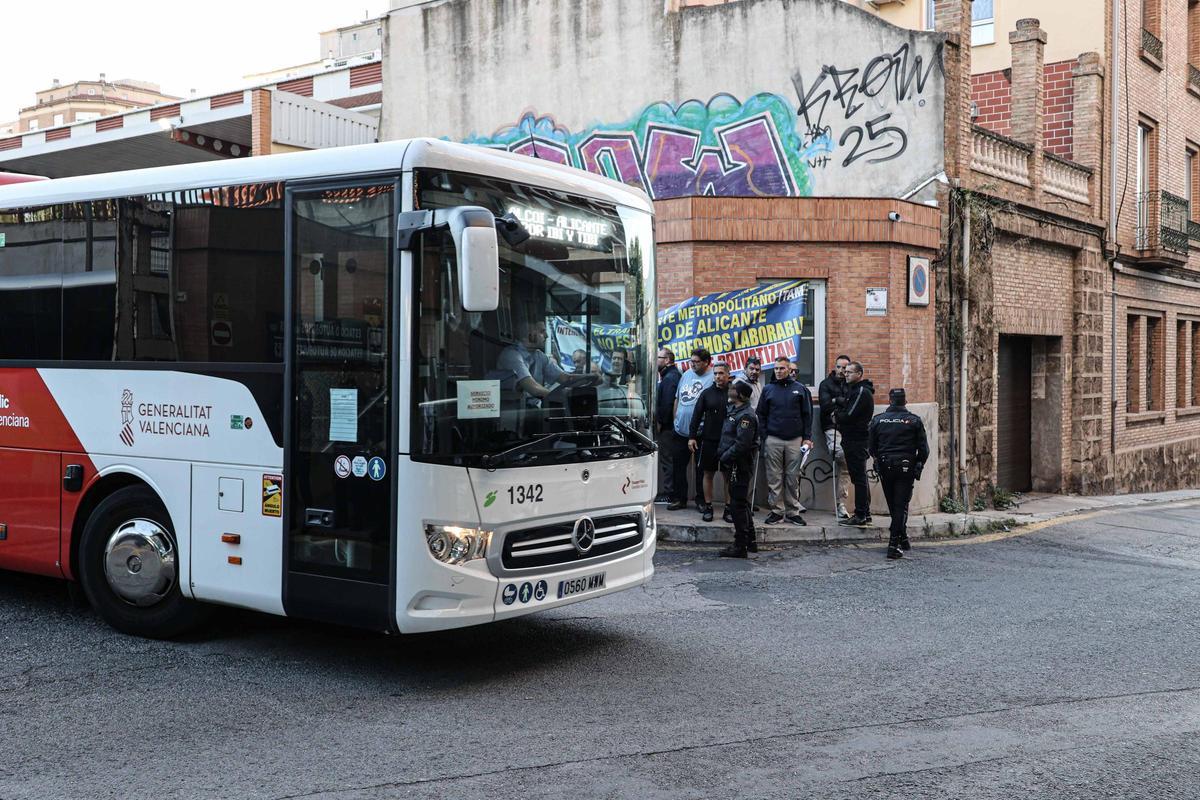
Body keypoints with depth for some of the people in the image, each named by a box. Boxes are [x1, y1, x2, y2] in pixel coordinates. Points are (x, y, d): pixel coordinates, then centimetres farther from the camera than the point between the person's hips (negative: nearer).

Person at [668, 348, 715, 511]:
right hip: (681, 430, 6)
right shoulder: (686, 375, 10)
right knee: (678, 465, 10)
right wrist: (675, 418, 14)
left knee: (701, 467, 6)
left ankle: (701, 499, 17)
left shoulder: (713, 379, -11)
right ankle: (680, 499, 19)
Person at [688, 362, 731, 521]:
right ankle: (707, 507, 15)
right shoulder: (707, 393, 4)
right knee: (708, 474, 7)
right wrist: (692, 436, -2)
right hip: (709, 440, 1)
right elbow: (697, 415, 5)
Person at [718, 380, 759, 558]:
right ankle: (750, 542, 26)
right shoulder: (733, 410, 15)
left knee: (738, 504, -6)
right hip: (734, 465, 11)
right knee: (742, 503, 17)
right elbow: (727, 438, 21)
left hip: (740, 465, -11)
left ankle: (740, 546, -2)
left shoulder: (746, 416, -18)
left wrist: (724, 457, -16)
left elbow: (741, 444, -24)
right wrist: (721, 453, 8)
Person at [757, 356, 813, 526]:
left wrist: (807, 438, -1)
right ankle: (777, 511, 7)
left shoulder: (801, 389, 6)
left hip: (795, 440, -1)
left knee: (793, 478, 3)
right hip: (773, 440, 1)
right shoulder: (768, 390, 8)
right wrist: (764, 437, -1)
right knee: (774, 478, 2)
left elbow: (807, 415, 6)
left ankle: (793, 511, 10)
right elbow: (761, 415, 9)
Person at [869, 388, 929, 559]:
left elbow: (871, 447, 5)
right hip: (906, 468, -2)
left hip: (885, 468, 2)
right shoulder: (914, 420, -2)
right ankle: (894, 544, -8)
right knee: (901, 505, 0)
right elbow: (924, 449, -2)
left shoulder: (878, 420, 2)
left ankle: (903, 539, 24)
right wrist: (918, 466, 12)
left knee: (893, 505, 15)